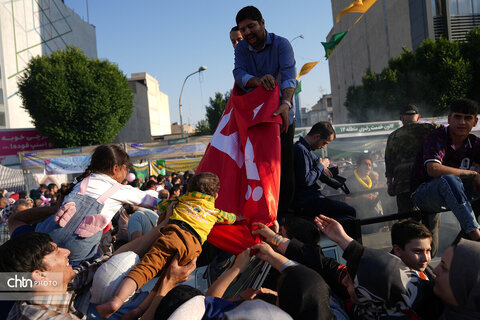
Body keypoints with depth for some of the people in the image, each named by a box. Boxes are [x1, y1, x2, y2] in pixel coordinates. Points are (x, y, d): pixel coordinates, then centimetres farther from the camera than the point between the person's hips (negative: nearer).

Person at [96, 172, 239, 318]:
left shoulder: (182, 199, 31)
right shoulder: (214, 211, 32)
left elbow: (161, 205, 42)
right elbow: (230, 218, 49)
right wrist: (237, 217, 72)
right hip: (194, 245, 1)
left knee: (147, 266, -17)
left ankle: (116, 301, -35)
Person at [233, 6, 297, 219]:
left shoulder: (281, 44, -5)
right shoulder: (241, 48, 7)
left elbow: (289, 76, -21)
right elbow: (239, 75, -10)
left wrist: (286, 103, -39)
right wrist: (259, 80, -32)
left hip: (281, 114, -3)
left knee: (284, 169, -4)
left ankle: (282, 217, 7)